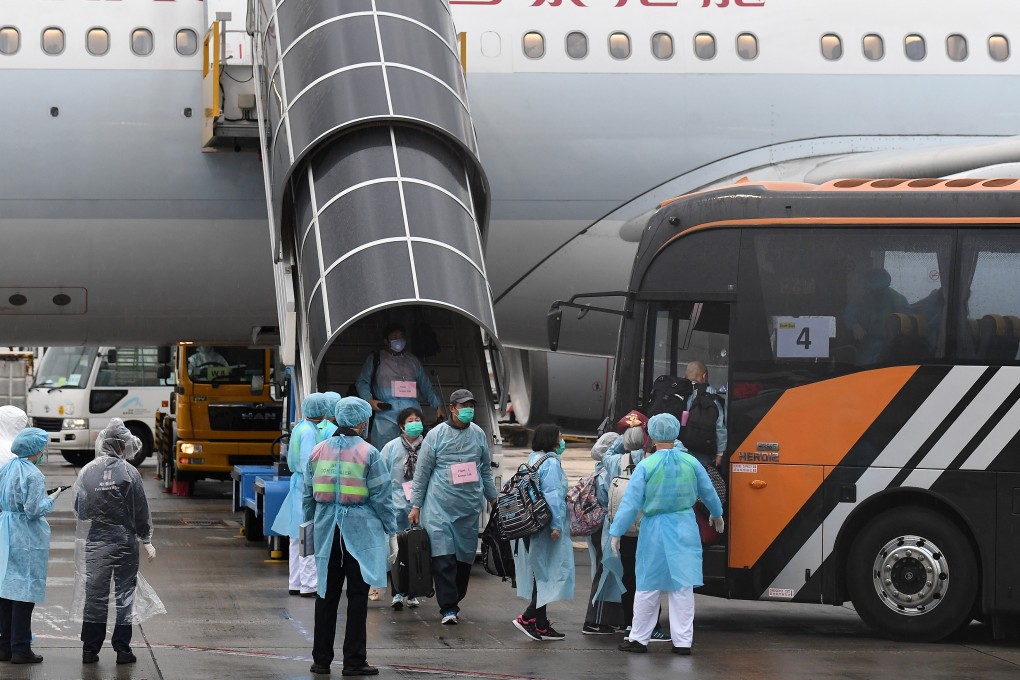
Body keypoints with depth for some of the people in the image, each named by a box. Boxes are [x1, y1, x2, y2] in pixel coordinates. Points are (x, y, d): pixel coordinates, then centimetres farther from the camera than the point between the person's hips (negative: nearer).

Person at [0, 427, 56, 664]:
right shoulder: (33, 475, -16)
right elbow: (33, 510, -19)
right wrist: (51, 500, -4)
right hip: (28, 540, -8)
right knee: (25, 592, -3)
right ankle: (21, 649, -1)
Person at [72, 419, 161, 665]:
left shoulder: (87, 471, -3)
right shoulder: (129, 472, -9)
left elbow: (79, 508, 3)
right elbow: (141, 510, -6)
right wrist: (146, 541, 3)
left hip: (95, 541, 2)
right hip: (125, 540, -2)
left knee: (94, 593, 8)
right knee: (125, 593, 6)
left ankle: (90, 649, 9)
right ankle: (122, 649, 5)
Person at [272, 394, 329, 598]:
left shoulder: (300, 428, 12)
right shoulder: (309, 431, -16)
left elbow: (291, 462, 19)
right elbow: (307, 463, -20)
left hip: (298, 482, 10)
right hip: (308, 486, -10)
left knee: (298, 537, 13)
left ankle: (295, 583, 19)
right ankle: (309, 584, -5)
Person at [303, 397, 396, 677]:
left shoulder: (318, 452, 6)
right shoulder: (369, 454, -7)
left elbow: (308, 496, 10)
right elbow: (382, 497, -6)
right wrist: (391, 532, 1)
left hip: (326, 532, 4)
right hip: (361, 530, -4)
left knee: (327, 593, 10)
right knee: (357, 595, 2)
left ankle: (321, 659, 13)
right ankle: (354, 661, 2)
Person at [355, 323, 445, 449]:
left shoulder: (413, 361, 22)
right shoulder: (375, 359, 13)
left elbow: (425, 386, 25)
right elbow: (362, 382, 11)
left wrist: (438, 405, 16)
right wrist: (369, 400, -5)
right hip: (386, 415, -3)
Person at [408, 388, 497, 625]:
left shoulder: (478, 435, 9)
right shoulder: (436, 435, -1)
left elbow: (486, 470, 20)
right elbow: (421, 472, 2)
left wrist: (493, 498, 20)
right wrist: (416, 505, 0)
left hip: (470, 506, 4)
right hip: (440, 505, -4)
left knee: (465, 556, 5)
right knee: (443, 556, -11)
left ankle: (455, 601, 18)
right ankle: (448, 608, -12)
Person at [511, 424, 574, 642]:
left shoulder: (534, 460, 14)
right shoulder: (551, 463, -14)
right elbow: (553, 495, -20)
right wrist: (556, 525, -22)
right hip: (546, 525, -9)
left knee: (540, 574, 12)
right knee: (549, 574, -6)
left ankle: (542, 625, 15)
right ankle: (527, 618, -14)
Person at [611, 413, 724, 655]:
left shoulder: (646, 466, -10)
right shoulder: (691, 462, -1)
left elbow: (631, 503, -11)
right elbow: (708, 492, 12)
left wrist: (616, 533, -5)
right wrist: (716, 514, 32)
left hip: (654, 531, -2)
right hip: (685, 529, 2)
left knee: (648, 586, 8)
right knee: (683, 586, 6)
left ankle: (639, 638, 15)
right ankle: (683, 641, 6)